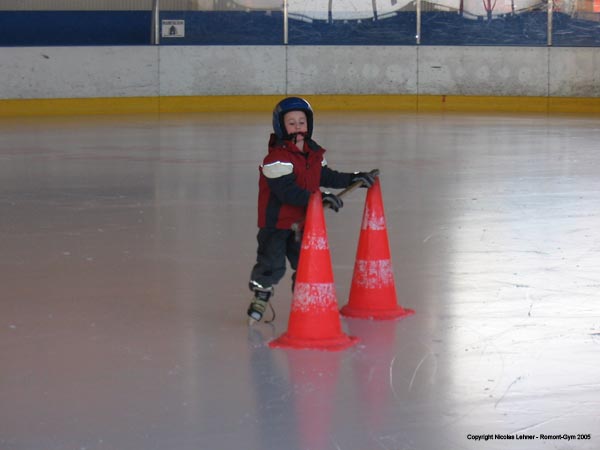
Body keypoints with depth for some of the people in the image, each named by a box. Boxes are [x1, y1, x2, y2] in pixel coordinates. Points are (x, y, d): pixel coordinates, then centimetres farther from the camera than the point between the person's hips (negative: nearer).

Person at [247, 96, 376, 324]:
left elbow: (325, 176, 21)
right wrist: (319, 198, -34)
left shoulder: (314, 152, 5)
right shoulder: (277, 158, -21)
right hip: (276, 220, -7)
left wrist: (353, 179, 14)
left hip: (303, 219, 7)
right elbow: (287, 191, -29)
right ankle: (260, 296, 18)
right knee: (272, 264, -5)